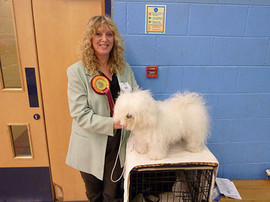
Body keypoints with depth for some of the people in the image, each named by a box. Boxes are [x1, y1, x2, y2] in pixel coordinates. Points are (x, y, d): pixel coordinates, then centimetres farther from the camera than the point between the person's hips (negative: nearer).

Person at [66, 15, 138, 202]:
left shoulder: (124, 68, 0)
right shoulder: (77, 72, -13)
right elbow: (81, 115, -19)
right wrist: (113, 123, -29)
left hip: (118, 144, 3)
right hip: (91, 146, -2)